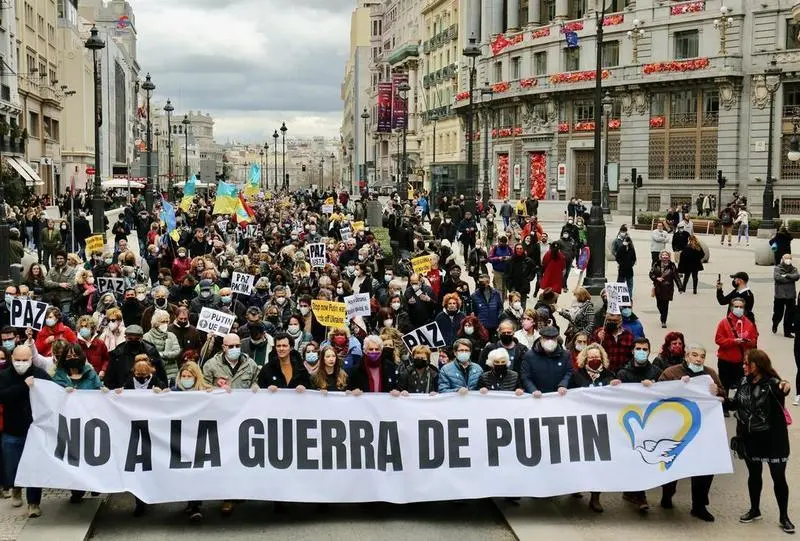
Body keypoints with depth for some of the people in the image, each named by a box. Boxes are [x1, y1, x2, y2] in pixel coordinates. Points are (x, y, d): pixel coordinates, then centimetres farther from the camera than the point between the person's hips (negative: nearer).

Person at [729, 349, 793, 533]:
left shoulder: (772, 383, -18)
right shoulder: (745, 382, 0)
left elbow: (782, 390, -40)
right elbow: (736, 404, 9)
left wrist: (786, 387, -63)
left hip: (773, 439, -5)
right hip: (750, 439, 5)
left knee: (778, 477, 3)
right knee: (754, 474, 17)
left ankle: (784, 516, 16)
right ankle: (754, 510, 32)